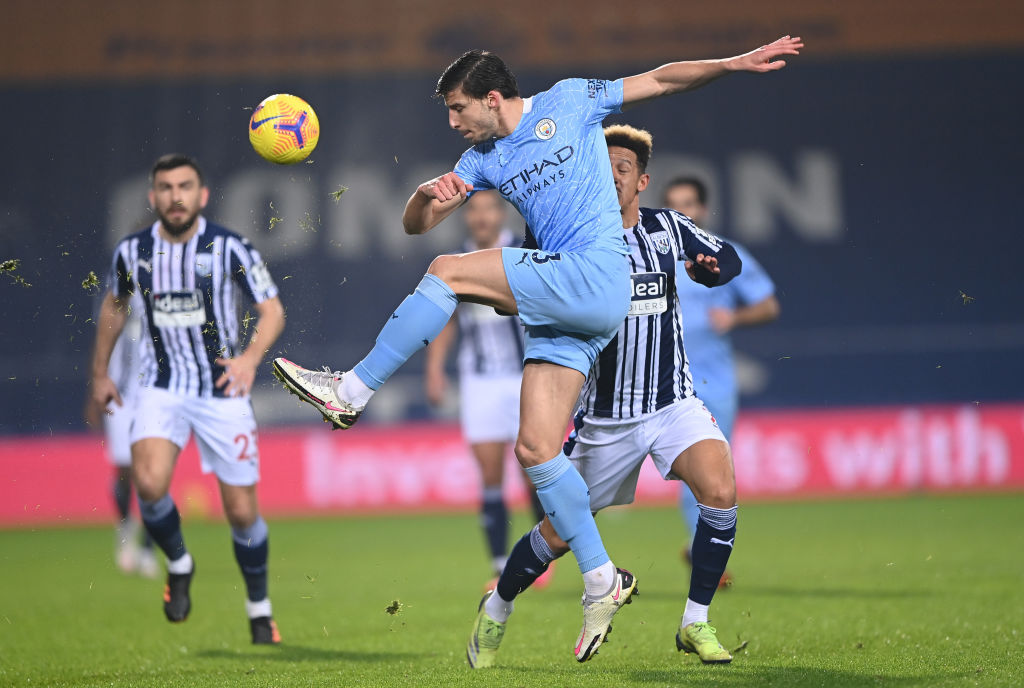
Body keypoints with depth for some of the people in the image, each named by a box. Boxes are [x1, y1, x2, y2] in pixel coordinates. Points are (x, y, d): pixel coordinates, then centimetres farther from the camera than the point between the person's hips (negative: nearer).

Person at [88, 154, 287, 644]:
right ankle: (178, 563, 6)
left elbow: (272, 310, -9)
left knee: (241, 512, 1)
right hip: (162, 388, 1)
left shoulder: (230, 249, -11)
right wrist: (100, 372, 21)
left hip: (223, 390, -1)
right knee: (149, 484, -24)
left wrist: (251, 357, -27)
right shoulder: (132, 251, -2)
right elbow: (114, 306, 17)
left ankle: (259, 608, 25)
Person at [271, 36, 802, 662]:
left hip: (598, 276, -8)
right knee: (536, 450, 0)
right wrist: (429, 194, -7)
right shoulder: (483, 159, 19)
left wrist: (736, 63, -2)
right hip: (563, 306, 8)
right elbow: (415, 224, 16)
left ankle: (351, 394, -9)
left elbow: (662, 80, 10)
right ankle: (603, 583, 7)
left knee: (450, 272, -16)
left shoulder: (570, 101, 5)